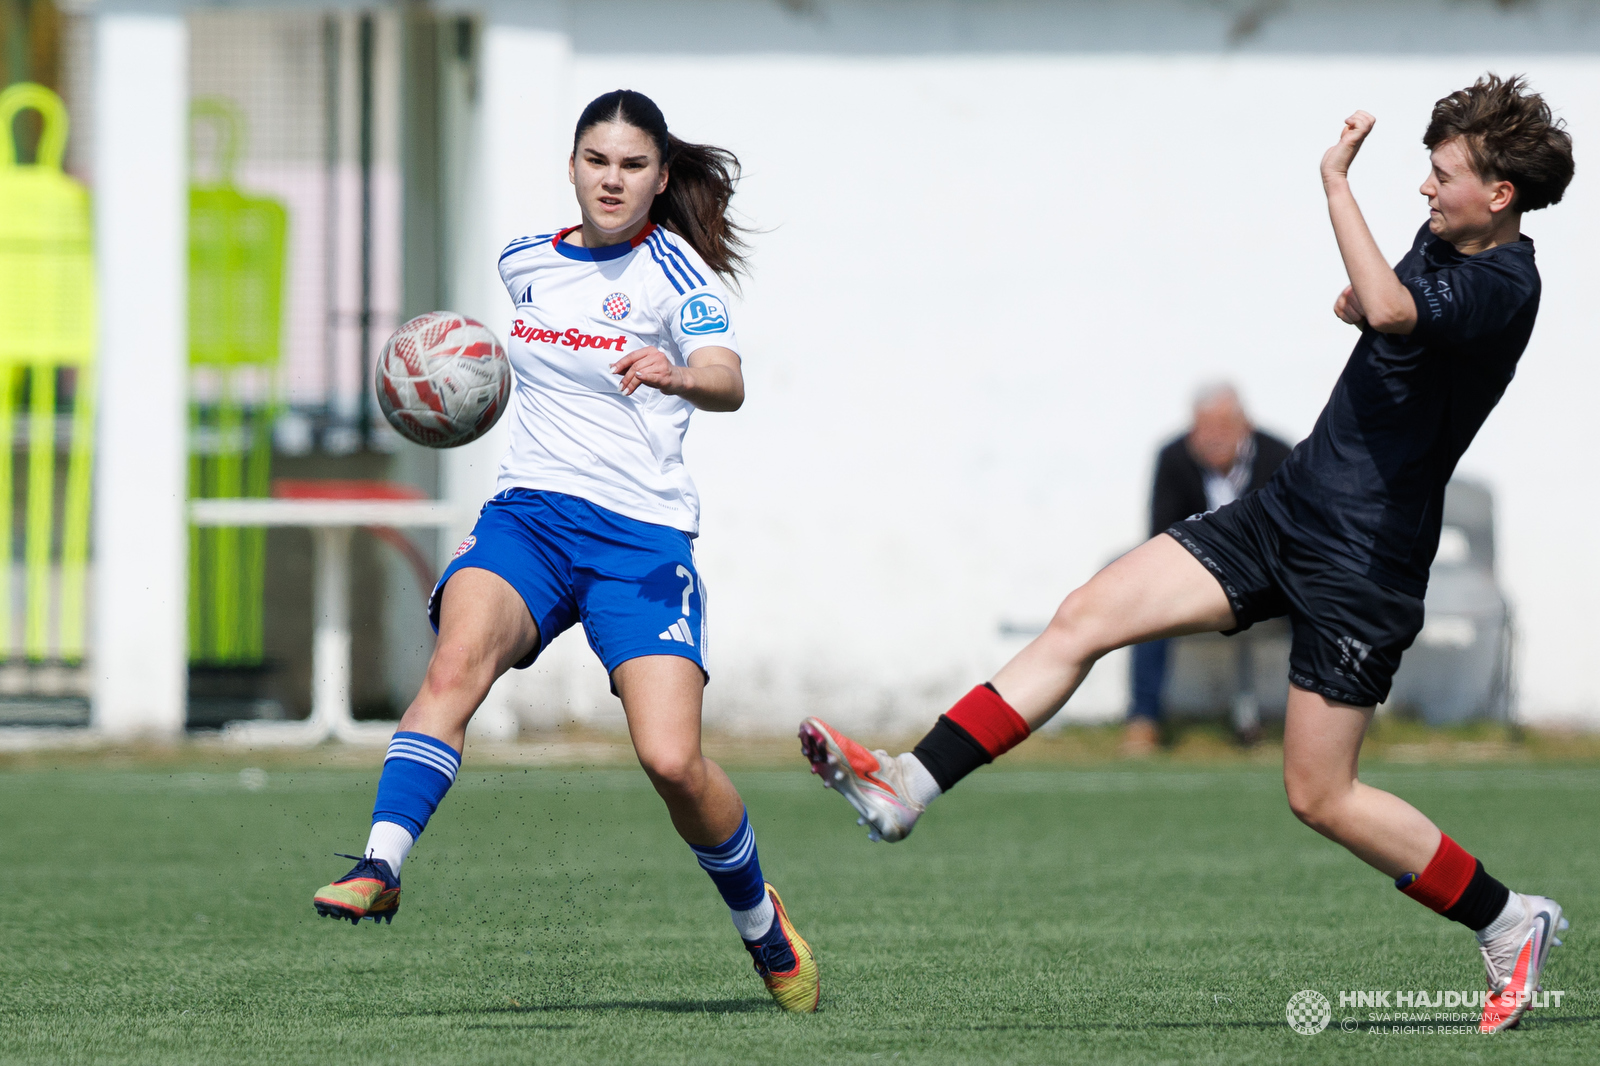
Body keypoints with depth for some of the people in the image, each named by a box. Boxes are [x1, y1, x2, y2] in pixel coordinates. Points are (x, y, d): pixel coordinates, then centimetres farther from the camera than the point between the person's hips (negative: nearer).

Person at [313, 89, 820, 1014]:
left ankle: (763, 922, 11)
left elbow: (728, 382, -22)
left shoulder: (673, 268, -3)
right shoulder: (527, 263, 12)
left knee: (673, 762, -15)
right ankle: (382, 865, -40)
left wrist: (675, 375, -41)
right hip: (527, 516, 3)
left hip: (642, 535, -3)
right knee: (458, 659, -30)